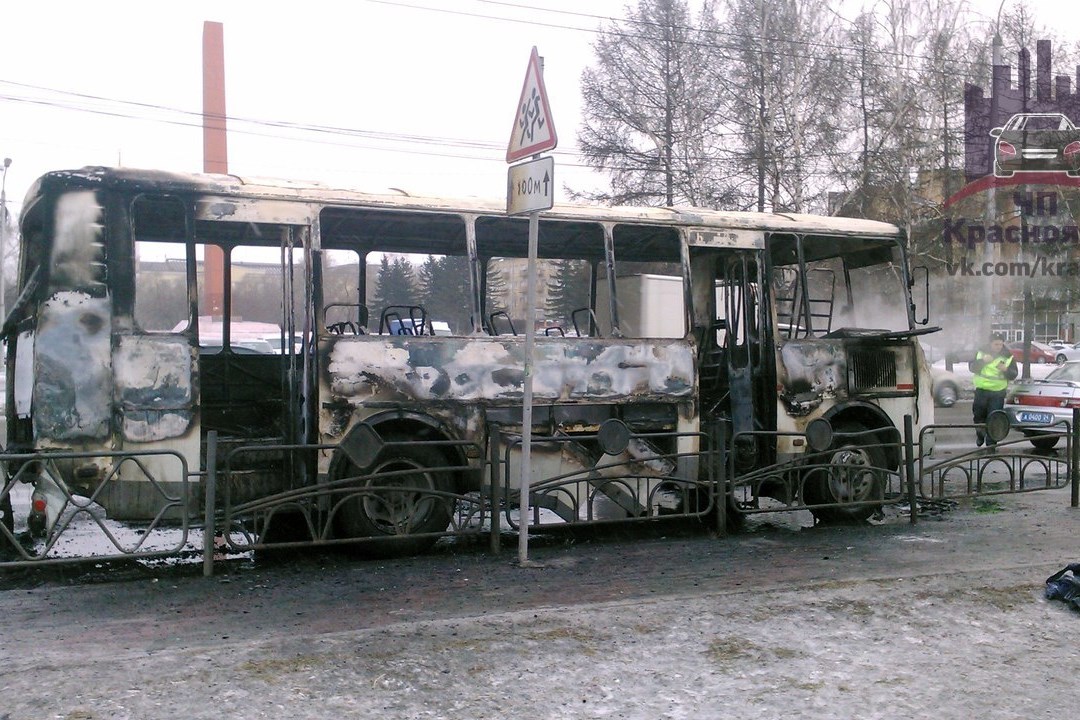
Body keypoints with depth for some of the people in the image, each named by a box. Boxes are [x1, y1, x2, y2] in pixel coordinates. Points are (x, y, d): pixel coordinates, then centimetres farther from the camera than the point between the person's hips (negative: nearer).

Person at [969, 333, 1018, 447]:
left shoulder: (1008, 356, 1)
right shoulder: (981, 353, 3)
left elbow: (1013, 375, 1)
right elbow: (971, 367, -3)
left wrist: (1005, 370, -21)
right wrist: (982, 361, -20)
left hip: (998, 393, -1)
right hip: (981, 390, 1)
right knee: (979, 415, 10)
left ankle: (991, 442, 0)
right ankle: (980, 435, 35)